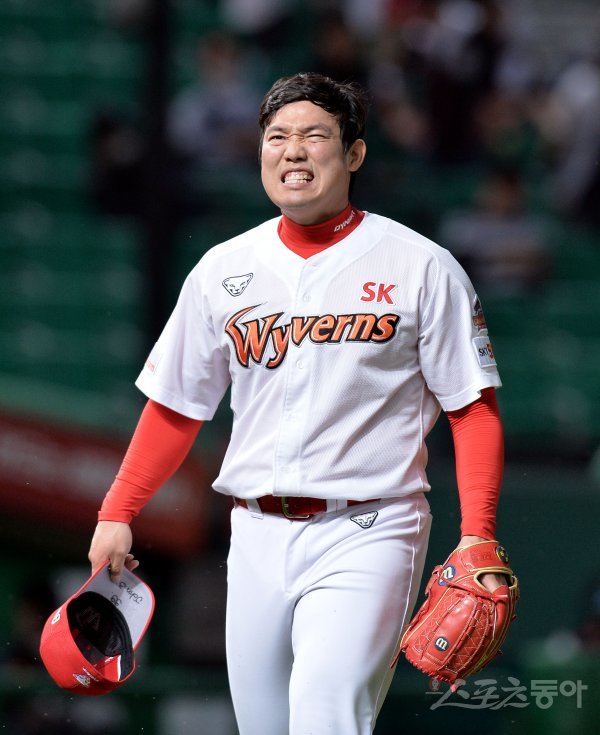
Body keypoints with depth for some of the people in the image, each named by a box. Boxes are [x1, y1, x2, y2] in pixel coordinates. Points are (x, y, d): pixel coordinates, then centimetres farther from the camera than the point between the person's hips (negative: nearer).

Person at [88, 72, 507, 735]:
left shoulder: (421, 268, -1)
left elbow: (473, 407, -2)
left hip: (365, 535, -5)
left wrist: (477, 537, -12)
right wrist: (117, 514, 8)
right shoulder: (222, 270, 10)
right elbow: (176, 407, 16)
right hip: (257, 535, 5)